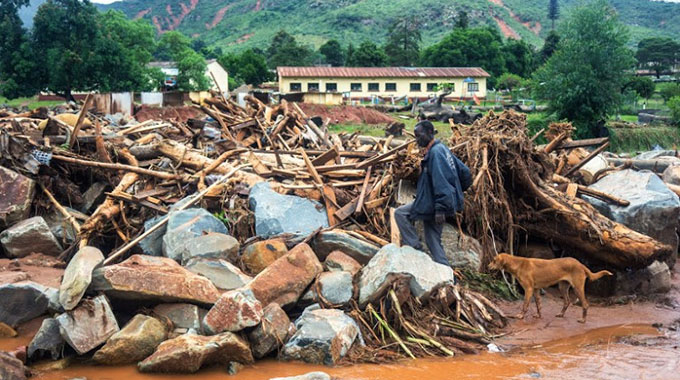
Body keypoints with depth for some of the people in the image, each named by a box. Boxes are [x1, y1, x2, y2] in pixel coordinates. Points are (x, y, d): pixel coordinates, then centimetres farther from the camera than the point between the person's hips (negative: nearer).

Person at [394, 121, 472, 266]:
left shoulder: (435, 152, -17)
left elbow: (441, 181, -26)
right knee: (433, 241, 12)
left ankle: (415, 248, -2)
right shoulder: (443, 149, 14)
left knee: (400, 213, -1)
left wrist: (440, 208, -29)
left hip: (431, 203, -10)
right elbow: (465, 173, 18)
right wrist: (456, 193, 21)